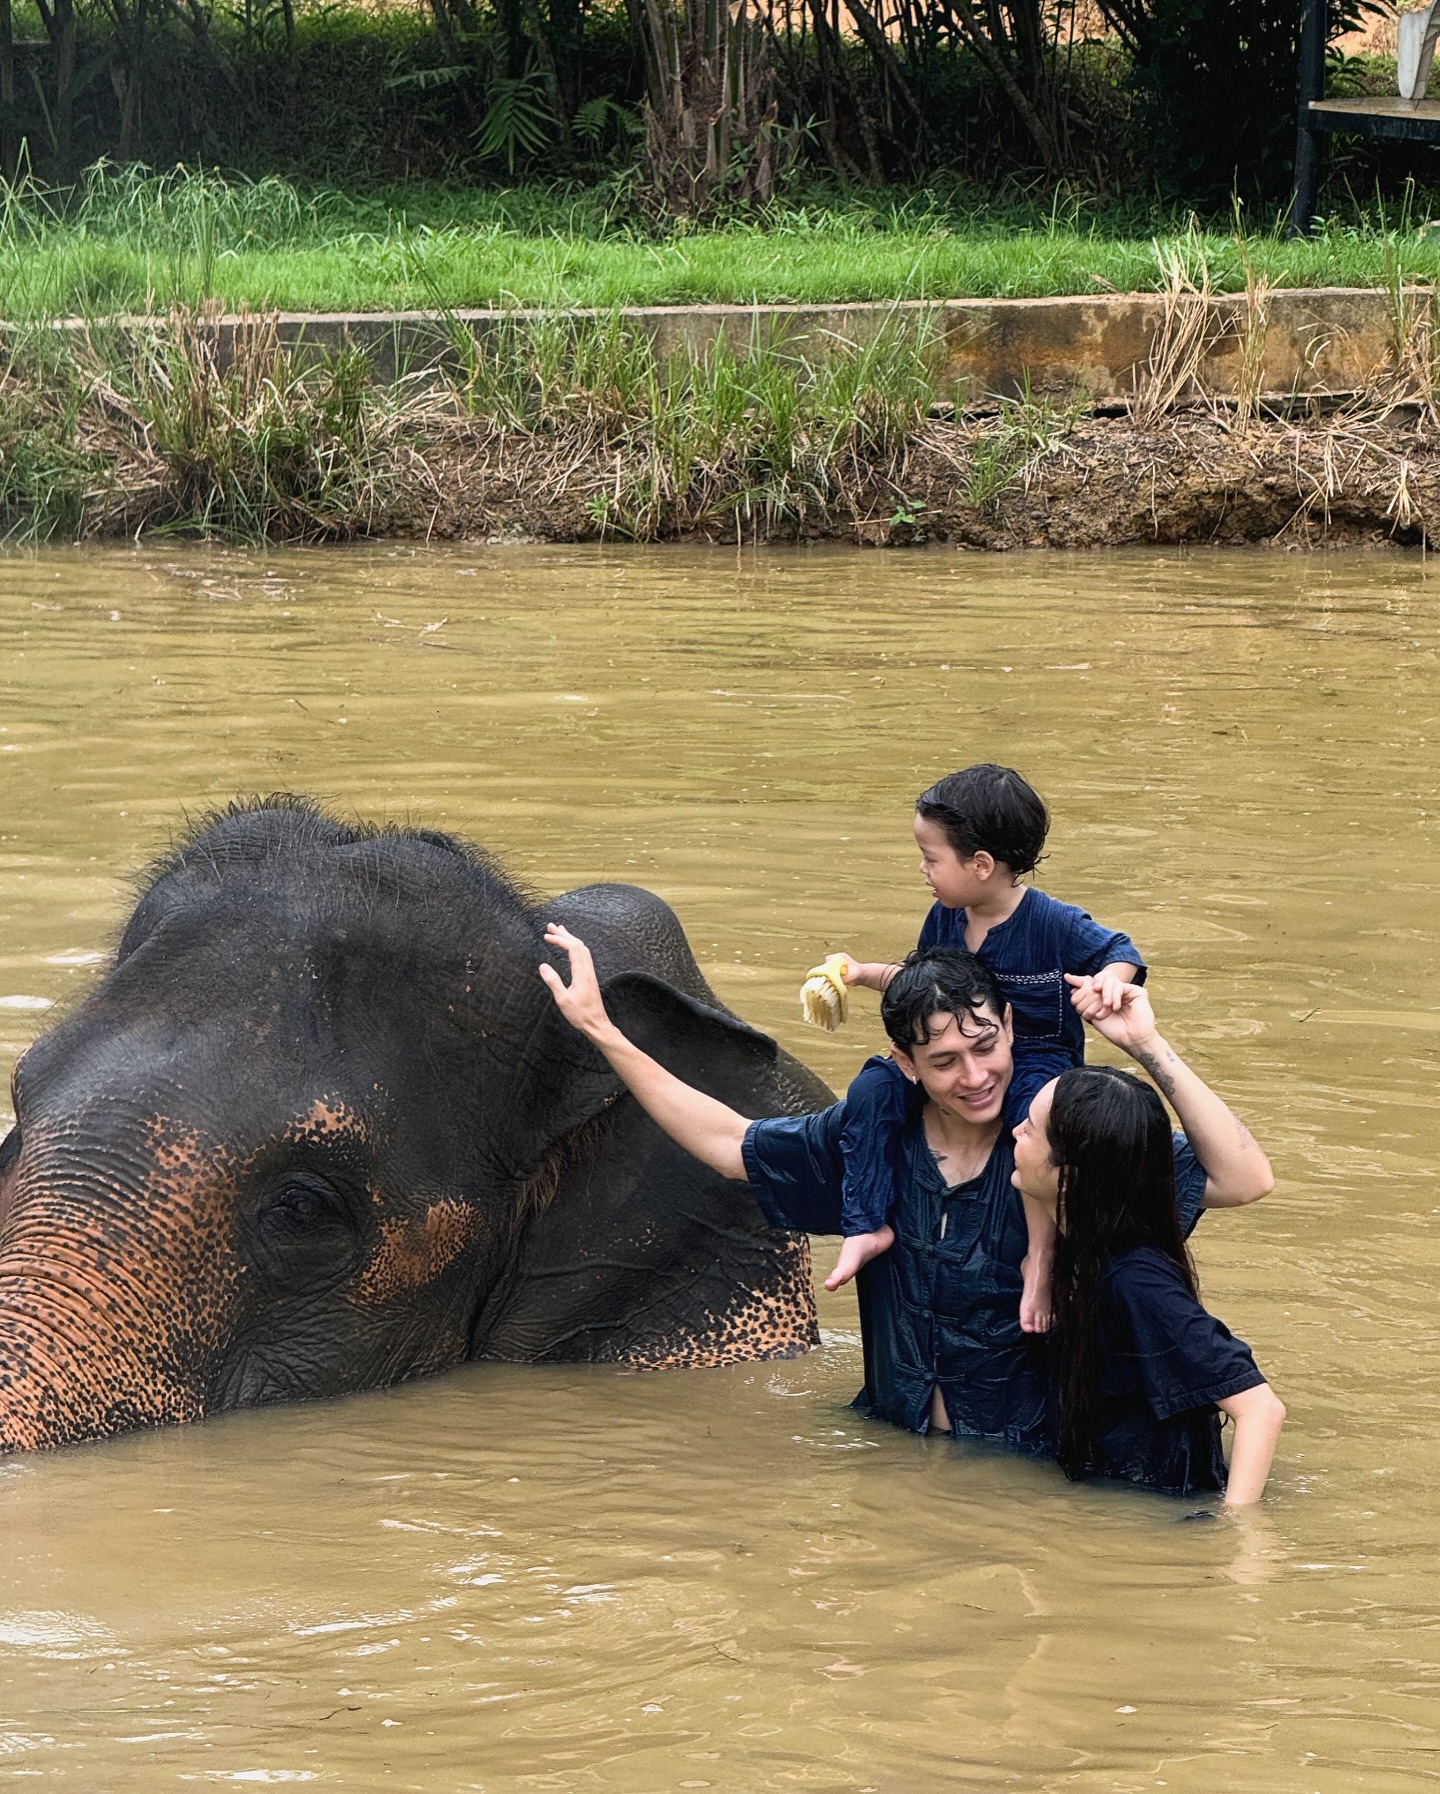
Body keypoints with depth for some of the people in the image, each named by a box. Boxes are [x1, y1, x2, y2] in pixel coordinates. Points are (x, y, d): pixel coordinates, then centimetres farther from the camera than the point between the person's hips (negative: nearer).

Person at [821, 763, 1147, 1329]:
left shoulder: (1053, 923, -16)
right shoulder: (945, 919, 2)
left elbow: (1120, 952, -7)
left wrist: (1110, 979, -30)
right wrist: (867, 974, 7)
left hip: (1039, 1064, -6)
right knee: (873, 1087, -16)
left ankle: (1041, 1255, -27)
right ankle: (868, 1225, -14)